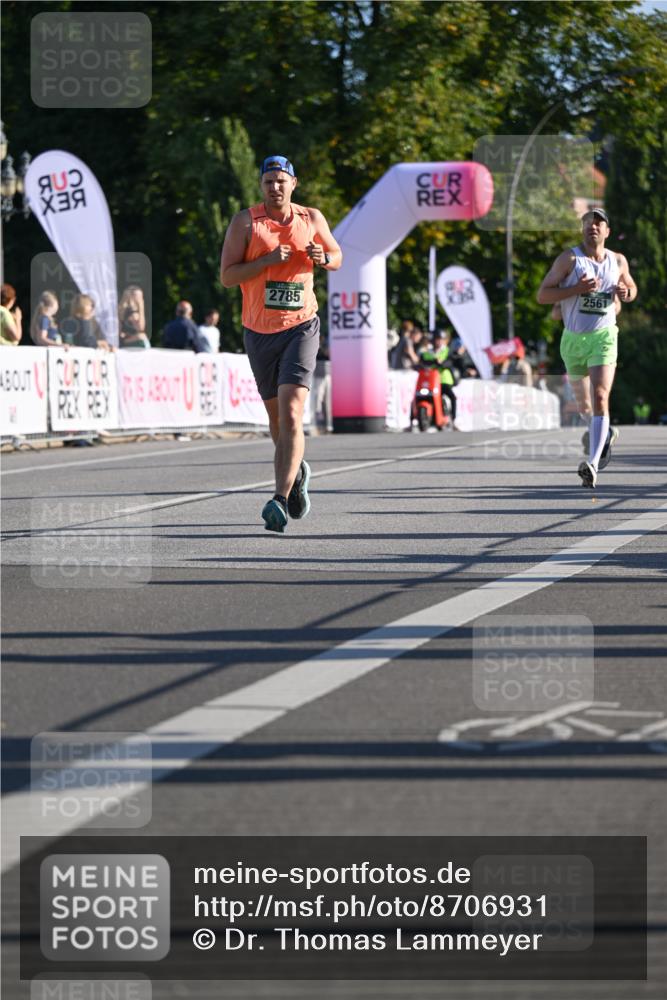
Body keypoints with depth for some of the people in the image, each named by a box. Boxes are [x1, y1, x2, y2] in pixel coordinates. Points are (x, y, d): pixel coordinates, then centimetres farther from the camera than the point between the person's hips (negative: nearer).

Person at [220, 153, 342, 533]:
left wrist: (323, 258, -5)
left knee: (291, 413, -17)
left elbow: (338, 257, 19)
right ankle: (297, 472, 42)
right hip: (259, 331, 1)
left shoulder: (312, 219, 5)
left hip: (301, 327, -1)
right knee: (276, 416, 13)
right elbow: (227, 276, -6)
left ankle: (281, 499, -24)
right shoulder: (245, 222, -1)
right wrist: (268, 260, -19)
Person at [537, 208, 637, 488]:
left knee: (600, 398, -19)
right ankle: (605, 434, 47)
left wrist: (626, 292, -1)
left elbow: (632, 288, 24)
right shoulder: (569, 259, -3)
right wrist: (577, 289, -21)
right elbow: (542, 295, -8)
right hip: (573, 338, 1)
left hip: (603, 336, -1)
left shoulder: (618, 261, 6)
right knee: (583, 404, 15)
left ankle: (592, 464, -27)